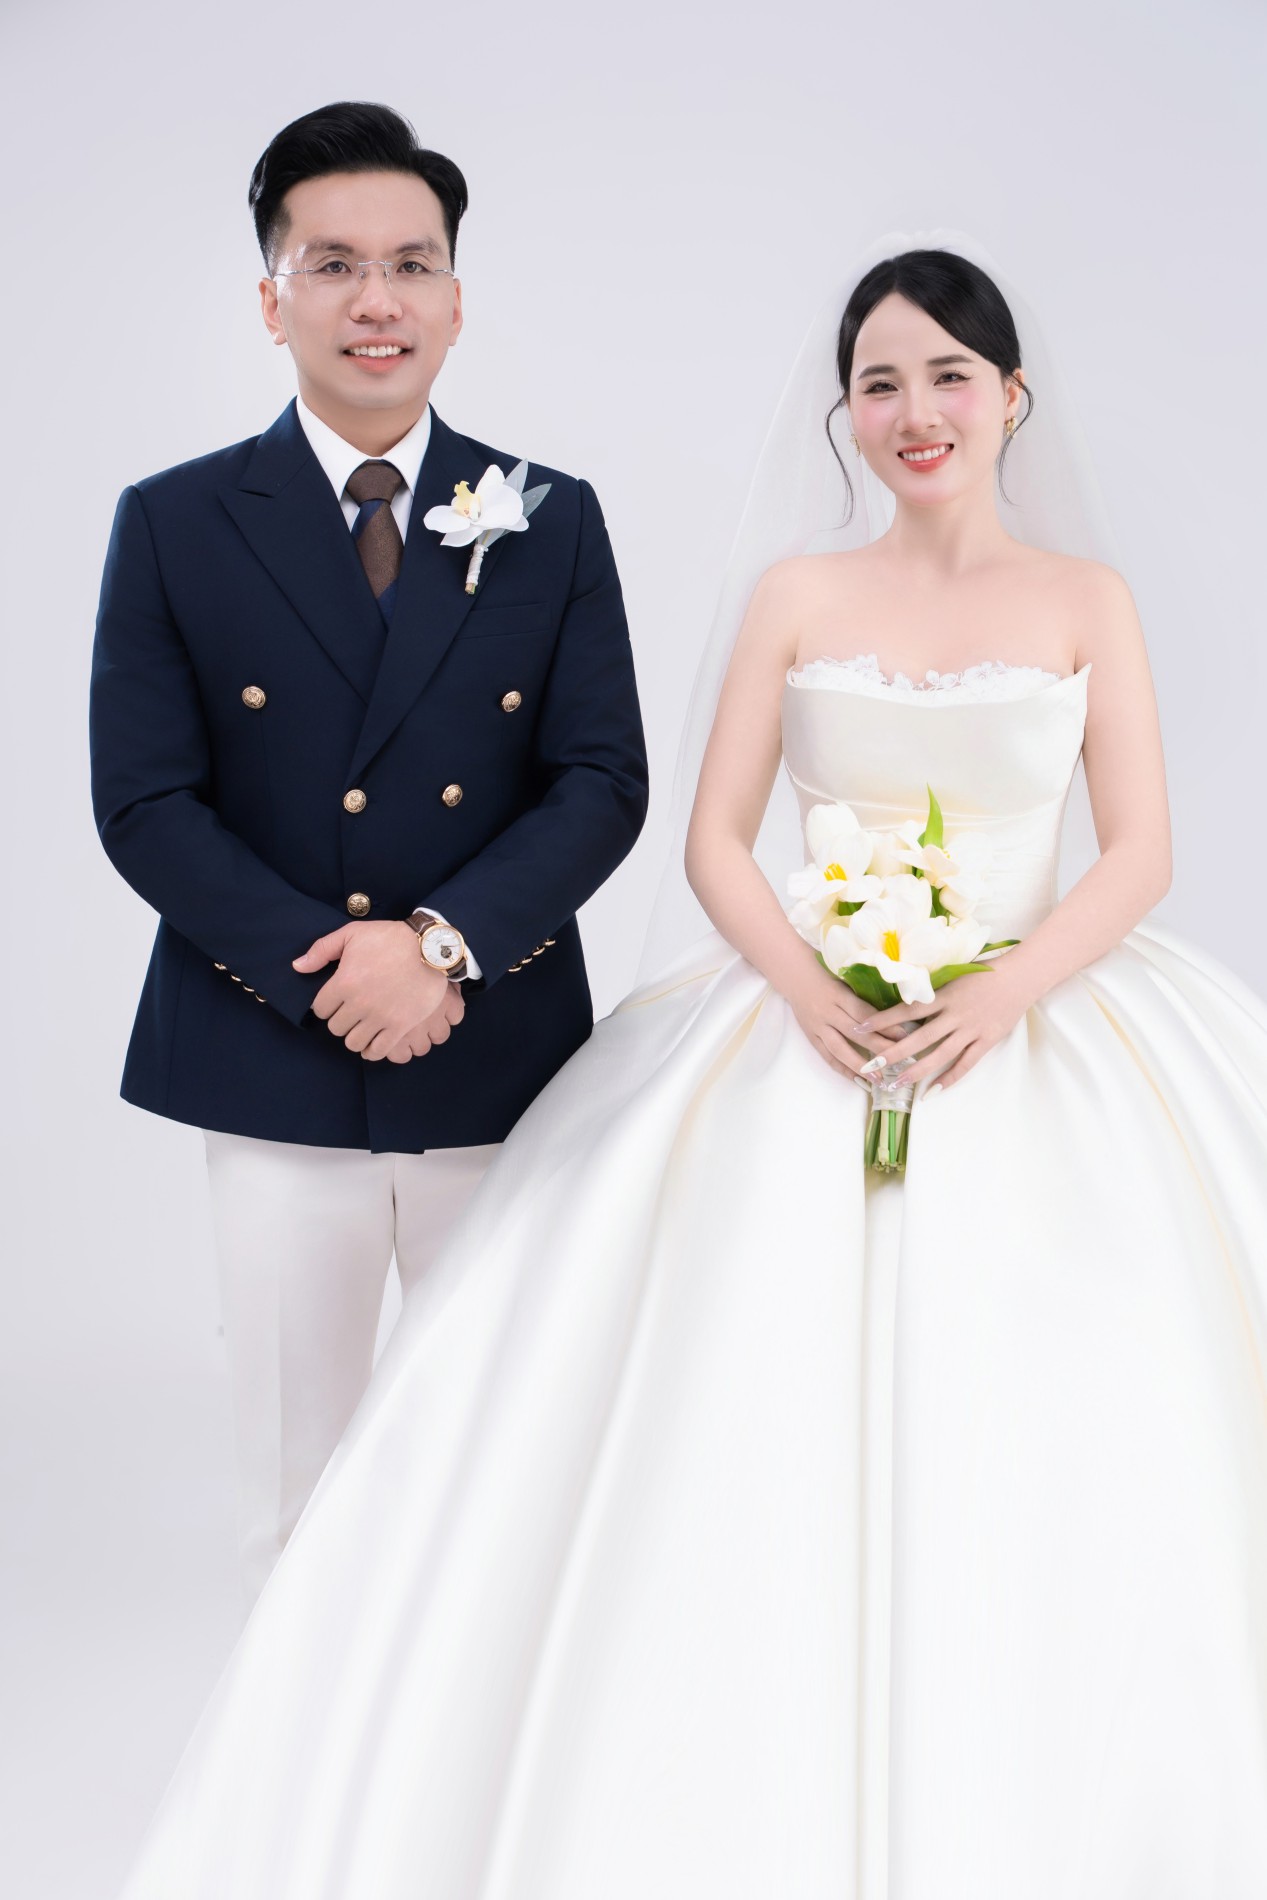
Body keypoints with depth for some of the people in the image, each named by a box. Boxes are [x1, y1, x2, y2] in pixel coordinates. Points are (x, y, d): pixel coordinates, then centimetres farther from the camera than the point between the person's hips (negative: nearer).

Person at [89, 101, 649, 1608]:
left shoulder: (551, 524, 3)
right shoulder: (173, 525, 0)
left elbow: (604, 784, -2)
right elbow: (144, 805, -5)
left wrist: (440, 940, -17)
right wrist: (322, 973, -16)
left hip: (501, 1066, 1)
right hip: (273, 1072, -1)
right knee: (292, 1478, 12)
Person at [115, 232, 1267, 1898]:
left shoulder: (1087, 601, 8)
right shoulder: (794, 593, 9)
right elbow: (714, 841, 4)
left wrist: (1003, 994, -15)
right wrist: (809, 988, -14)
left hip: (1041, 1036, 0)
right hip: (808, 1033, 0)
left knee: (1066, 1451, -9)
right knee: (767, 1438, -7)